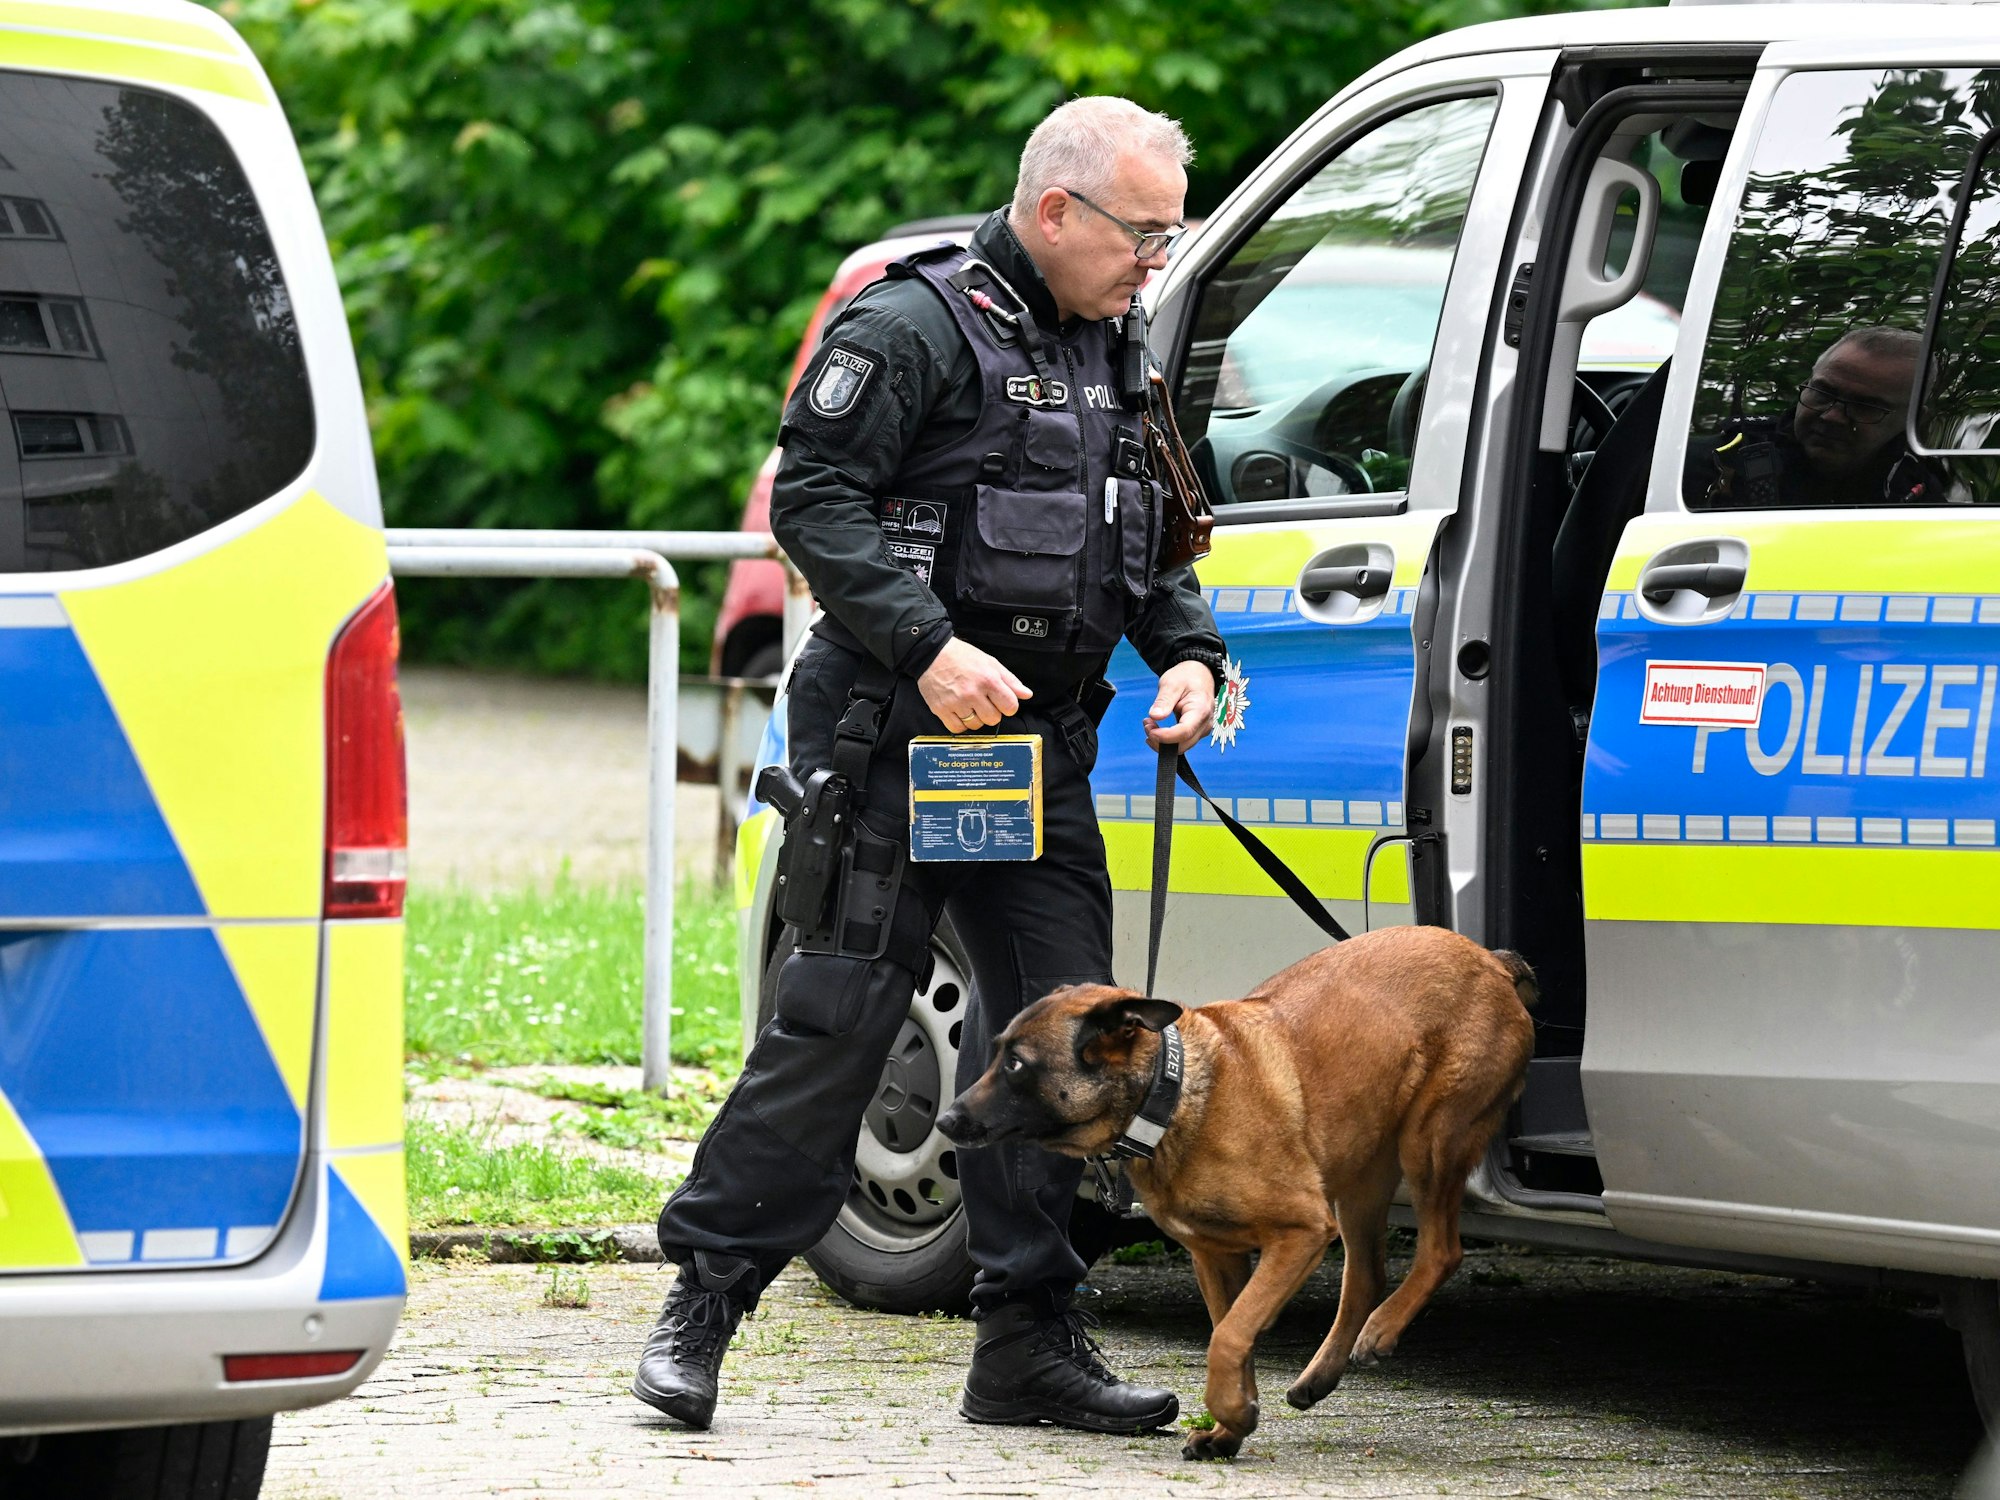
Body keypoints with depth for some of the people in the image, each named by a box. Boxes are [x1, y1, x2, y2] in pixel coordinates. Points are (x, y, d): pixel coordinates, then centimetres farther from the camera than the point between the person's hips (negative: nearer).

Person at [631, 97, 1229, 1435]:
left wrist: (1188, 652, 9)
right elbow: (814, 494, -15)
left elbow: (1149, 538, 27)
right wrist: (929, 645, -23)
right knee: (837, 1019, -8)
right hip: (897, 736, -8)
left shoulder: (1115, 355, 17)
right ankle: (704, 1300, 0)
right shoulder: (918, 330, -9)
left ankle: (1030, 1337, 10)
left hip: (1038, 747, 8)